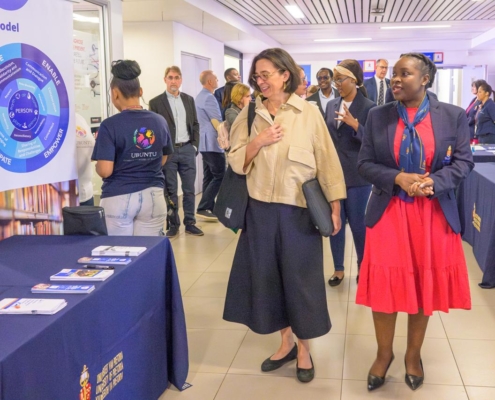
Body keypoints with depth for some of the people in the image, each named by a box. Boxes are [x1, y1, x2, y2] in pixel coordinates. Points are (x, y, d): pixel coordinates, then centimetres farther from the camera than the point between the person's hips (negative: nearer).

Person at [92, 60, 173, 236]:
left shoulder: (110, 125, -12)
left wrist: (97, 166, 5)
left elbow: (105, 171, -15)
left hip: (118, 198, -3)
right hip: (153, 196, 4)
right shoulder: (159, 121, 2)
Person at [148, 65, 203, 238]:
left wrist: (194, 145, 3)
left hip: (187, 150, 3)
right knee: (170, 191, 3)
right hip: (167, 152, -3)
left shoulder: (189, 100, 10)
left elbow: (195, 124, 12)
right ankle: (173, 225, 12)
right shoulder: (156, 102, -1)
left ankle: (190, 223, 16)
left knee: (189, 190, 7)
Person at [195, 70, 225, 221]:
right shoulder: (208, 97, -15)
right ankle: (202, 208, -8)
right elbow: (217, 122, -16)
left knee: (209, 176, 10)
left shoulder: (200, 96, 16)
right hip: (213, 142, -10)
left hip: (205, 142, 10)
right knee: (219, 176, -7)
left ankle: (209, 208, 13)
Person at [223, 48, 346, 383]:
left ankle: (304, 349, 22)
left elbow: (328, 161, -3)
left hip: (299, 209, -3)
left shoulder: (309, 113, -4)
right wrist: (258, 142, -14)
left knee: (301, 277, 5)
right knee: (267, 275, 11)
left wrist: (335, 207, -6)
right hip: (260, 209, 4)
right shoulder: (250, 114, 5)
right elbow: (236, 162, 4)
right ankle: (286, 342, 29)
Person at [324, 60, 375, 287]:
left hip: (357, 177, -5)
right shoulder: (331, 105, 8)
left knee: (358, 224, 6)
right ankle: (338, 269, 23)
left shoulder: (368, 107, -8)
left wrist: (355, 125, -27)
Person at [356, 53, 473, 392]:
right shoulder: (378, 116, 0)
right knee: (385, 285, 4)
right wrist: (398, 179, -18)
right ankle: (384, 353, 25)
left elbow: (464, 161, -2)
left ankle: (414, 355, 30)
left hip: (434, 214, 0)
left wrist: (433, 182, -19)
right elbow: (365, 163, -1)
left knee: (424, 284, 10)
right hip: (388, 213, 0)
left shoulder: (453, 116, -2)